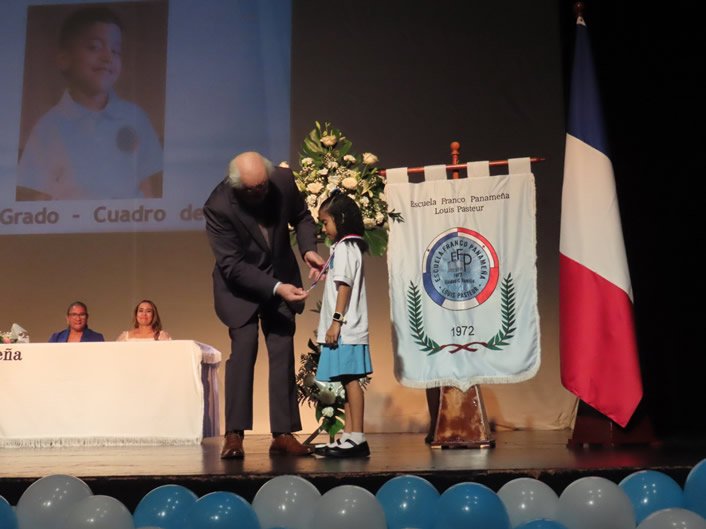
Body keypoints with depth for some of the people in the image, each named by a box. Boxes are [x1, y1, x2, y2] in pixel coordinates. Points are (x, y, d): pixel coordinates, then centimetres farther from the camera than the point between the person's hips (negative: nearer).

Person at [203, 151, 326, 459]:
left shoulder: (283, 181, -16)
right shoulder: (218, 207, -26)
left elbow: (301, 217, 4)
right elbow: (232, 266, -25)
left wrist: (308, 249, -15)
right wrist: (275, 288, -32)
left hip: (281, 279, 4)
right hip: (240, 286, -3)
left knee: (283, 353, 0)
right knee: (243, 350, -13)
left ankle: (283, 434, 5)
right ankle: (234, 435, -4)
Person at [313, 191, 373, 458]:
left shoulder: (344, 247, -10)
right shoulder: (347, 246, 19)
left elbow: (344, 286, -18)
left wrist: (336, 321, -20)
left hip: (345, 329, -10)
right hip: (344, 329, 10)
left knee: (351, 379, -8)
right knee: (347, 381, 11)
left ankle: (357, 438, -5)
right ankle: (348, 436, 16)